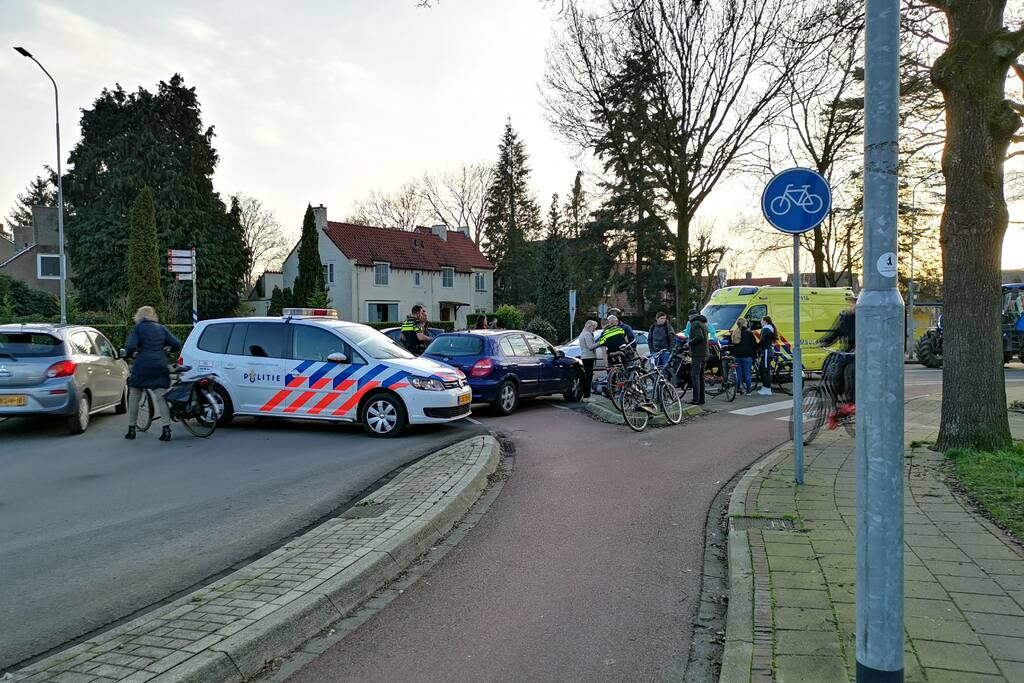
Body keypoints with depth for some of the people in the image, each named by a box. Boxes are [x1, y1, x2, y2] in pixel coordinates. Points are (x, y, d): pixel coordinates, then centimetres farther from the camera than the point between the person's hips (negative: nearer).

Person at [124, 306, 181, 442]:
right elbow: (176, 345, 10)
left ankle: (131, 429, 15)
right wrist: (166, 349, 28)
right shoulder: (162, 328, 14)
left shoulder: (138, 328, 3)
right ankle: (166, 429, -8)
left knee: (134, 396, 11)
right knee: (160, 397, 3)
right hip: (160, 367, 3)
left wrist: (129, 354, 11)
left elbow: (131, 346, -10)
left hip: (142, 366, -3)